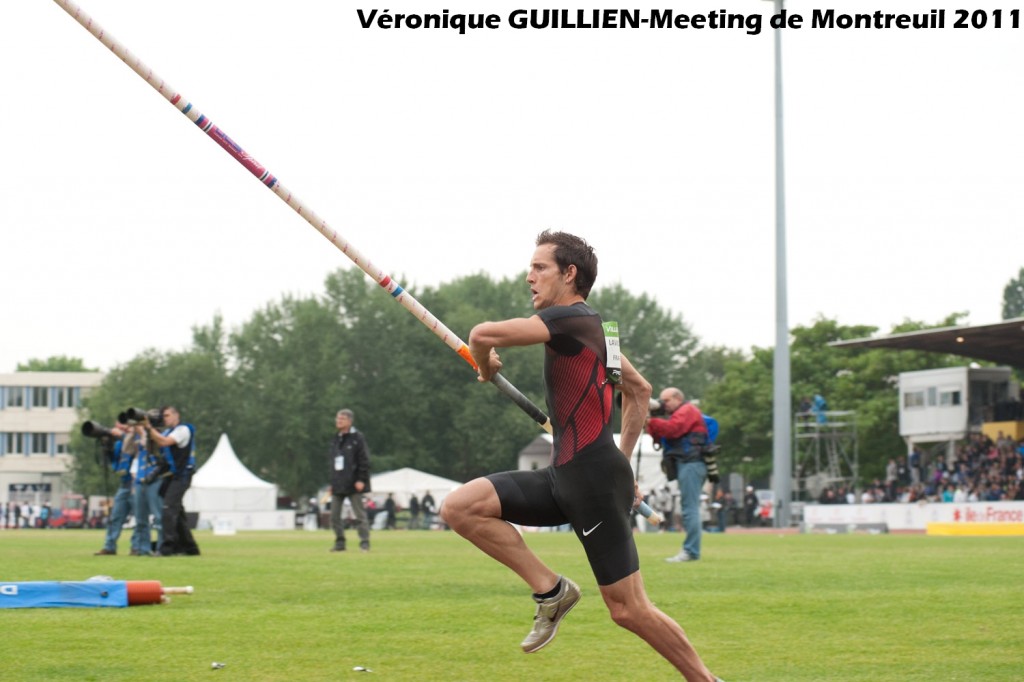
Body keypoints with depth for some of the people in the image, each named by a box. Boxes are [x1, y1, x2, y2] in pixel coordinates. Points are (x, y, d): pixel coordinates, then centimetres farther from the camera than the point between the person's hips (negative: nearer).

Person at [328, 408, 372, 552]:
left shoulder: (357, 438, -5)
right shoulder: (335, 440, 14)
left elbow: (364, 460, -9)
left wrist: (361, 480, -16)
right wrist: (332, 483, 13)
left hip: (353, 485, -7)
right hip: (338, 486, 7)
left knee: (359, 515, -4)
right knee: (334, 516, 6)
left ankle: (364, 542, -3)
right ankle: (339, 542, 14)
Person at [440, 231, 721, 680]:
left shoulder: (572, 318, -12)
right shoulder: (590, 328, 17)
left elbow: (483, 334, -21)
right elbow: (639, 389, 29)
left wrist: (486, 369, 1)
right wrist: (622, 459, 28)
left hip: (595, 482, -9)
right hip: (564, 476, 9)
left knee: (628, 610, -5)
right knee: (459, 506, -3)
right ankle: (551, 590, 1)